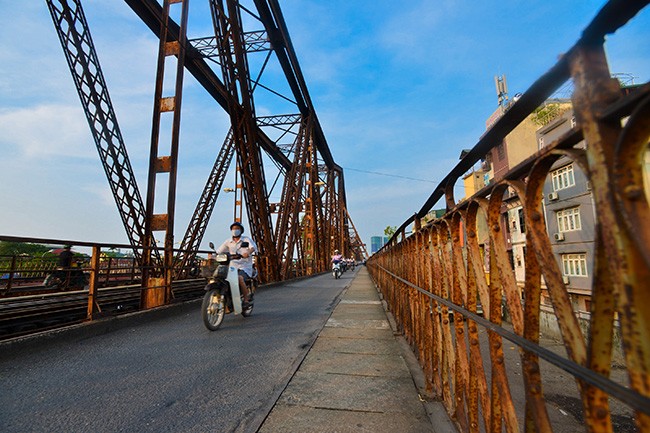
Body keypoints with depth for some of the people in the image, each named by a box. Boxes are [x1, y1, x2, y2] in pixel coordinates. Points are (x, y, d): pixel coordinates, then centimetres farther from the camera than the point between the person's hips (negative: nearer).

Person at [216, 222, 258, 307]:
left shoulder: (247, 239, 1)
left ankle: (247, 298, -15)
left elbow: (253, 247, -20)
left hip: (245, 267, -4)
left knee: (239, 278, -33)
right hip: (232, 267, 4)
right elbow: (218, 251, 7)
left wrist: (248, 252, -42)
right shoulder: (228, 241, 12)